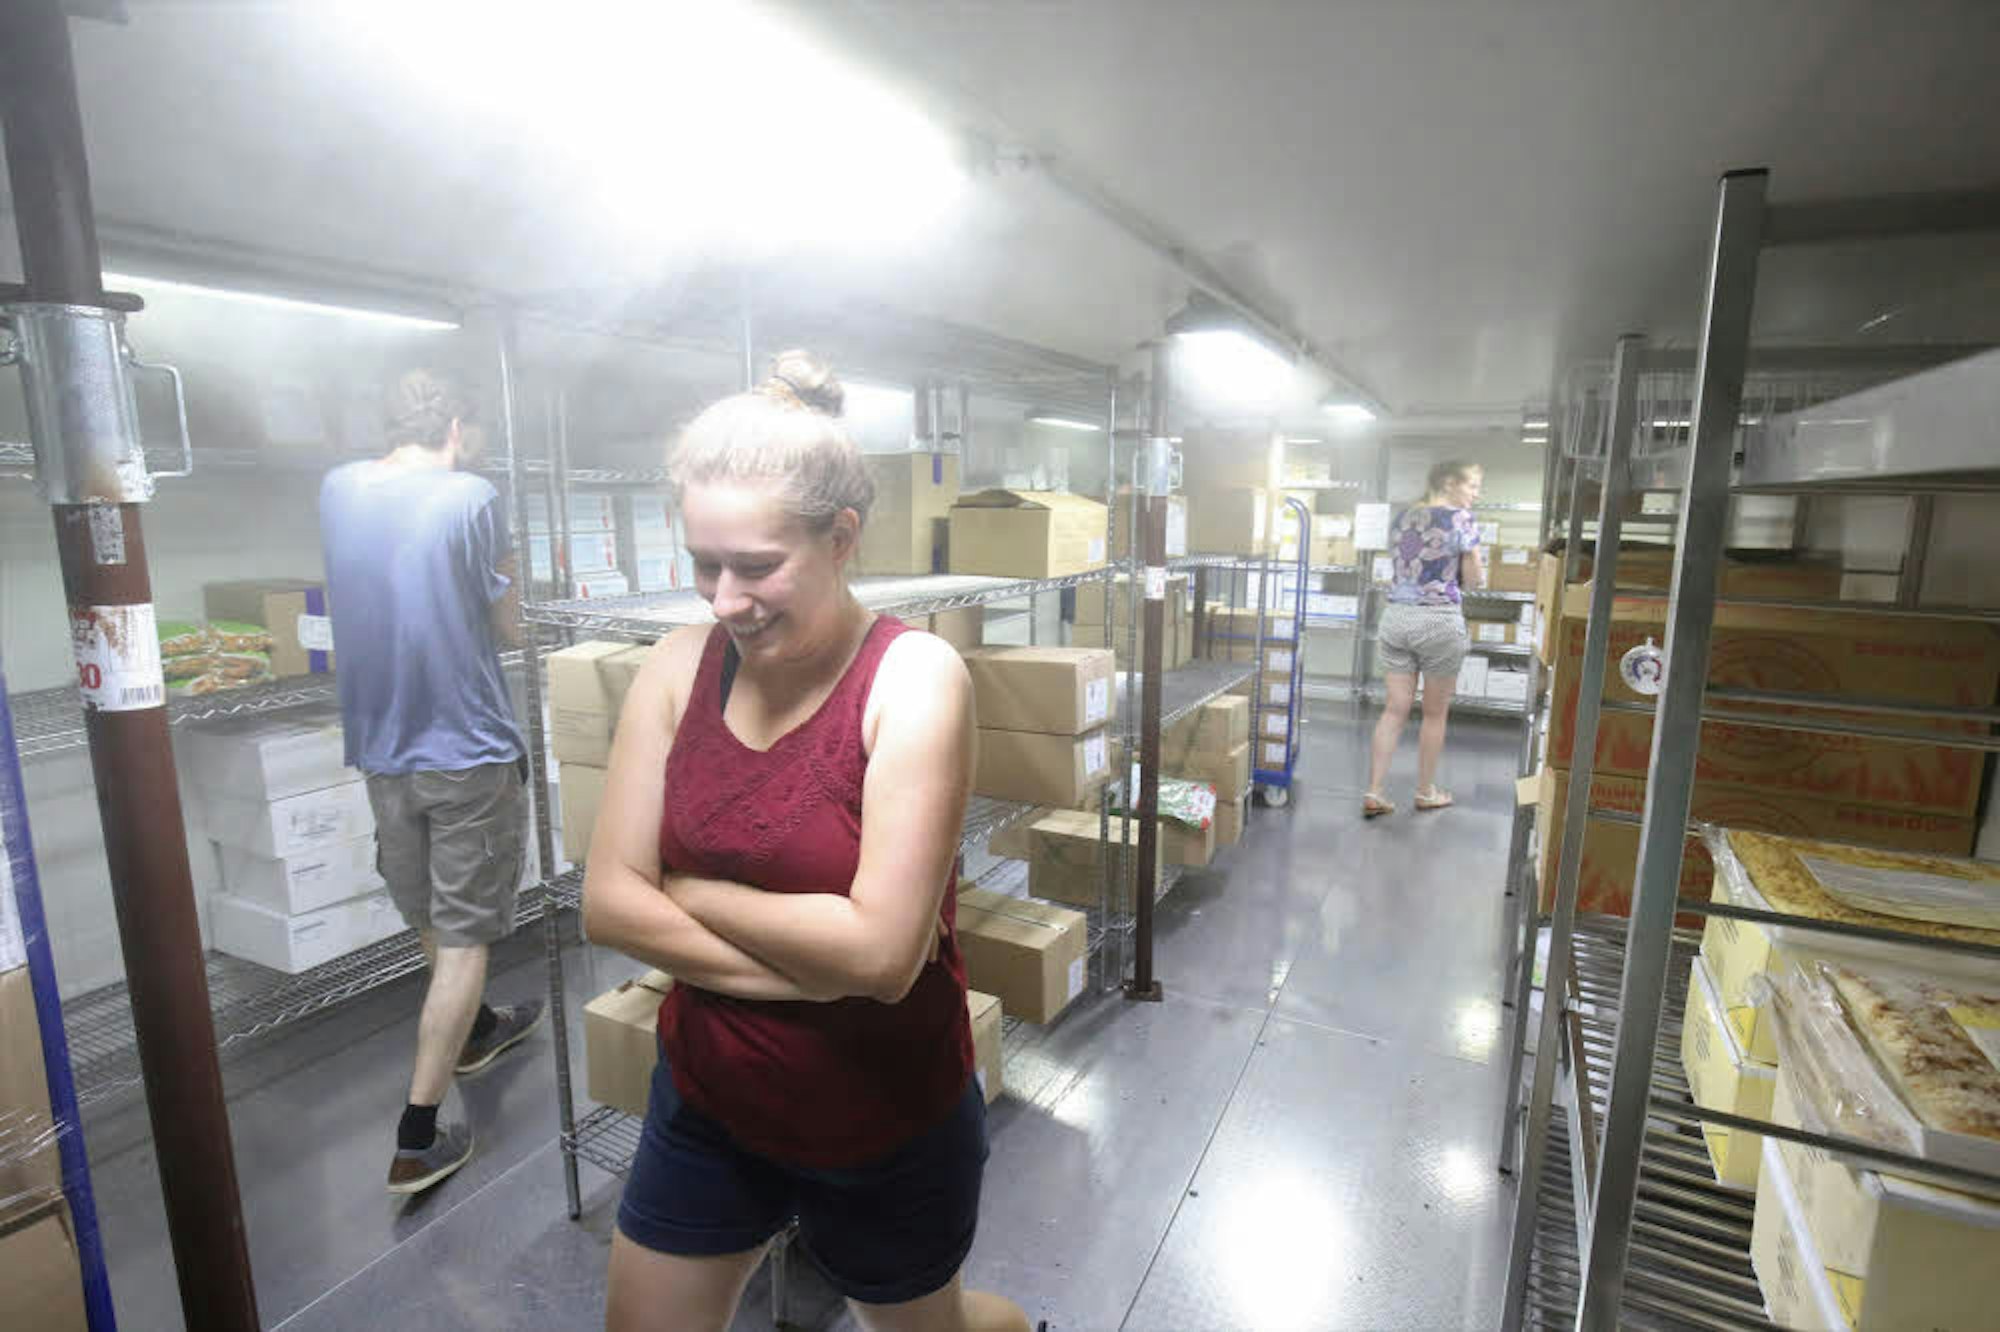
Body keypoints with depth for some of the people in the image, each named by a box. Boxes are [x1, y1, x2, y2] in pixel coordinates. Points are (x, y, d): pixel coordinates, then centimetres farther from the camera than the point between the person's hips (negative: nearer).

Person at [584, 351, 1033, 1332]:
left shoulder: (914, 679, -23)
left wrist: (689, 890, -17)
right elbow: (608, 903, -11)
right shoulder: (679, 667, -9)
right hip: (705, 1101, 3)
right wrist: (818, 962, -22)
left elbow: (883, 951, -28)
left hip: (886, 1122, -3)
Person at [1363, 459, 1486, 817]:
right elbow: (1474, 579, -6)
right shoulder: (1460, 519, -7)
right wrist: (1476, 563, 14)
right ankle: (1426, 792, 23)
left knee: (1395, 709, 8)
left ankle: (1374, 793, 3)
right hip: (1438, 620, -5)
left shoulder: (1403, 518, 11)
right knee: (1435, 714, 10)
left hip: (1395, 616, 5)